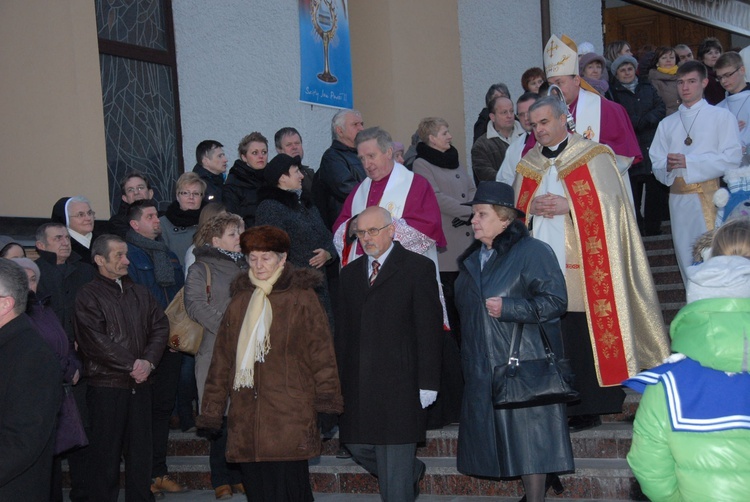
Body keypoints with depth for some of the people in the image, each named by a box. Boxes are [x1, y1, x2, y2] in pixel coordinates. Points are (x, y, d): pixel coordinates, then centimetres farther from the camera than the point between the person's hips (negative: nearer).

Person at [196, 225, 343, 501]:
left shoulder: (302, 298, 2)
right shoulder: (240, 301, 16)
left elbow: (321, 352, -2)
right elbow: (222, 359, 16)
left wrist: (326, 401, -8)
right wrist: (212, 408, 13)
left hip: (289, 420, -5)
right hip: (246, 418, 5)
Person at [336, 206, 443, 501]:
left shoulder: (418, 268, -1)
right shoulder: (350, 272, 16)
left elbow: (429, 329, -5)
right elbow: (343, 329, 15)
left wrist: (427, 383, -10)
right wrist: (339, 379, 8)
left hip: (398, 384, -5)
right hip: (357, 384, 6)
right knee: (357, 445, 9)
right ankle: (413, 471, 34)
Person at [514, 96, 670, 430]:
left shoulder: (593, 157, 2)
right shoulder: (528, 164, 17)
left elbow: (611, 203, -6)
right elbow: (513, 210, 17)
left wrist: (568, 206, -15)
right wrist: (532, 208, -5)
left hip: (584, 263, -4)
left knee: (587, 333, -6)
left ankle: (589, 408, 3)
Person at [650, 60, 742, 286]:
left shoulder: (721, 117, 6)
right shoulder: (667, 124, 18)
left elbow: (732, 158, -6)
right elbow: (656, 164, 10)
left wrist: (689, 162, -13)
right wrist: (668, 166, -14)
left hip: (709, 197, -4)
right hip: (678, 197, 4)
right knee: (686, 258, 5)